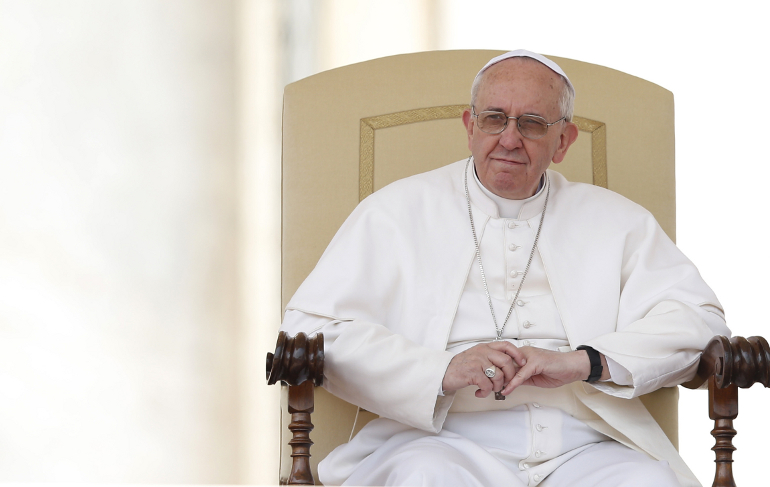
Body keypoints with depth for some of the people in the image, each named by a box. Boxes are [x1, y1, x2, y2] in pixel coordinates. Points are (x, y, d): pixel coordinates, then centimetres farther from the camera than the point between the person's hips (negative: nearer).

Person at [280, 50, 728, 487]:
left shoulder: (615, 220, 19)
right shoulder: (399, 211, 12)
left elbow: (699, 319, 7)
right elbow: (312, 328, 0)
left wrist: (583, 363, -9)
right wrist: (441, 371, -14)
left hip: (584, 450, 2)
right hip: (446, 443, -2)